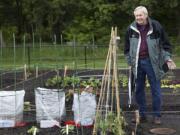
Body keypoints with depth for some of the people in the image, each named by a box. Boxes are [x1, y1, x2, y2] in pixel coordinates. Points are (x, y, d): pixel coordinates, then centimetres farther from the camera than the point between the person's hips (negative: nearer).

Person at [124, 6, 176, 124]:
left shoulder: (156, 27, -3)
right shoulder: (131, 29, 4)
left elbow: (165, 44, 4)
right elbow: (127, 48, 14)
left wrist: (168, 58, -6)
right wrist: (130, 62, 10)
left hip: (152, 62, -3)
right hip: (137, 63, 3)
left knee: (156, 89, 0)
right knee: (139, 90, 8)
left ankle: (157, 115, 11)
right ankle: (142, 115, 20)